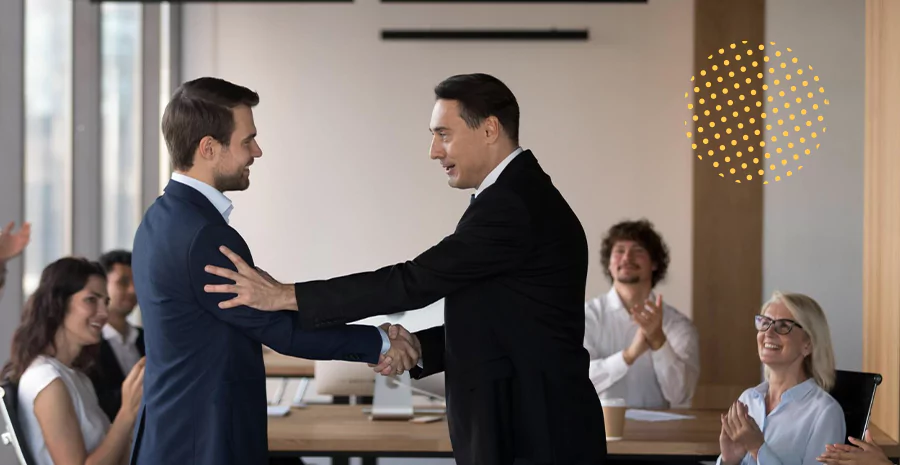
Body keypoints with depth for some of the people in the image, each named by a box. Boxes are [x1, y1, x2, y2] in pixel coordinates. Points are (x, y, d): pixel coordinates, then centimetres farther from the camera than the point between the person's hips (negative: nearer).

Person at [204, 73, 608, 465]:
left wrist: (285, 296, -18)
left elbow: (417, 281, -20)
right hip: (525, 427, 9)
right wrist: (418, 346, 2)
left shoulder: (513, 203, -18)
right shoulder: (520, 195, 14)